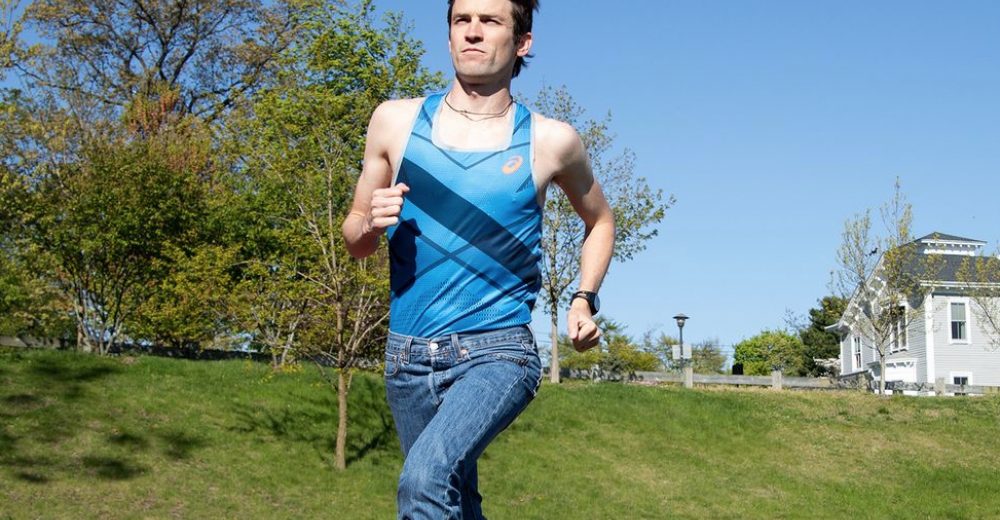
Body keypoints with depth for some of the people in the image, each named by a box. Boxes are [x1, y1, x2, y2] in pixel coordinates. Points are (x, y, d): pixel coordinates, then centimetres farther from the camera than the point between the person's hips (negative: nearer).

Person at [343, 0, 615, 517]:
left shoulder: (550, 141, -2)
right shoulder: (395, 121, 2)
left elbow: (600, 222, 18)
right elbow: (354, 240, 12)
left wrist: (584, 299, 4)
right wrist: (371, 225, -11)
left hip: (497, 353, -3)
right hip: (408, 357, 4)